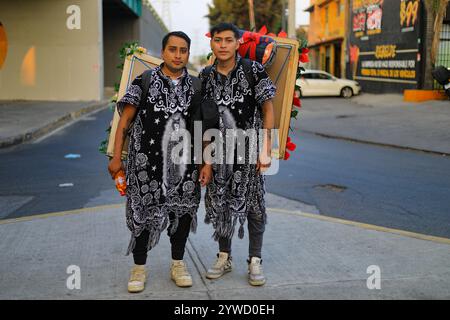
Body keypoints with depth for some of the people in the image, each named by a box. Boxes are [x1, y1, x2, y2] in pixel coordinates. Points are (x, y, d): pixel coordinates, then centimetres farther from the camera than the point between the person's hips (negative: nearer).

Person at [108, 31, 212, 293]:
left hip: (184, 164, 3)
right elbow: (125, 121, 0)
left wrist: (207, 163, 1)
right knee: (143, 212, 5)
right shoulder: (144, 82, -1)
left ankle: (178, 264, 28)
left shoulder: (195, 86, 6)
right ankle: (139, 267, 21)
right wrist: (117, 157, -5)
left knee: (183, 211, 9)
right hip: (147, 161, -2)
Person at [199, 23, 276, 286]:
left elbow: (268, 109, -6)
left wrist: (266, 150, -11)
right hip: (219, 151, 3)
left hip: (249, 150, -3)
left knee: (253, 205, 3)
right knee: (220, 204, 9)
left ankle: (255, 261, 16)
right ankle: (224, 258, 25)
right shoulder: (205, 76, 4)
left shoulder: (254, 70, -7)